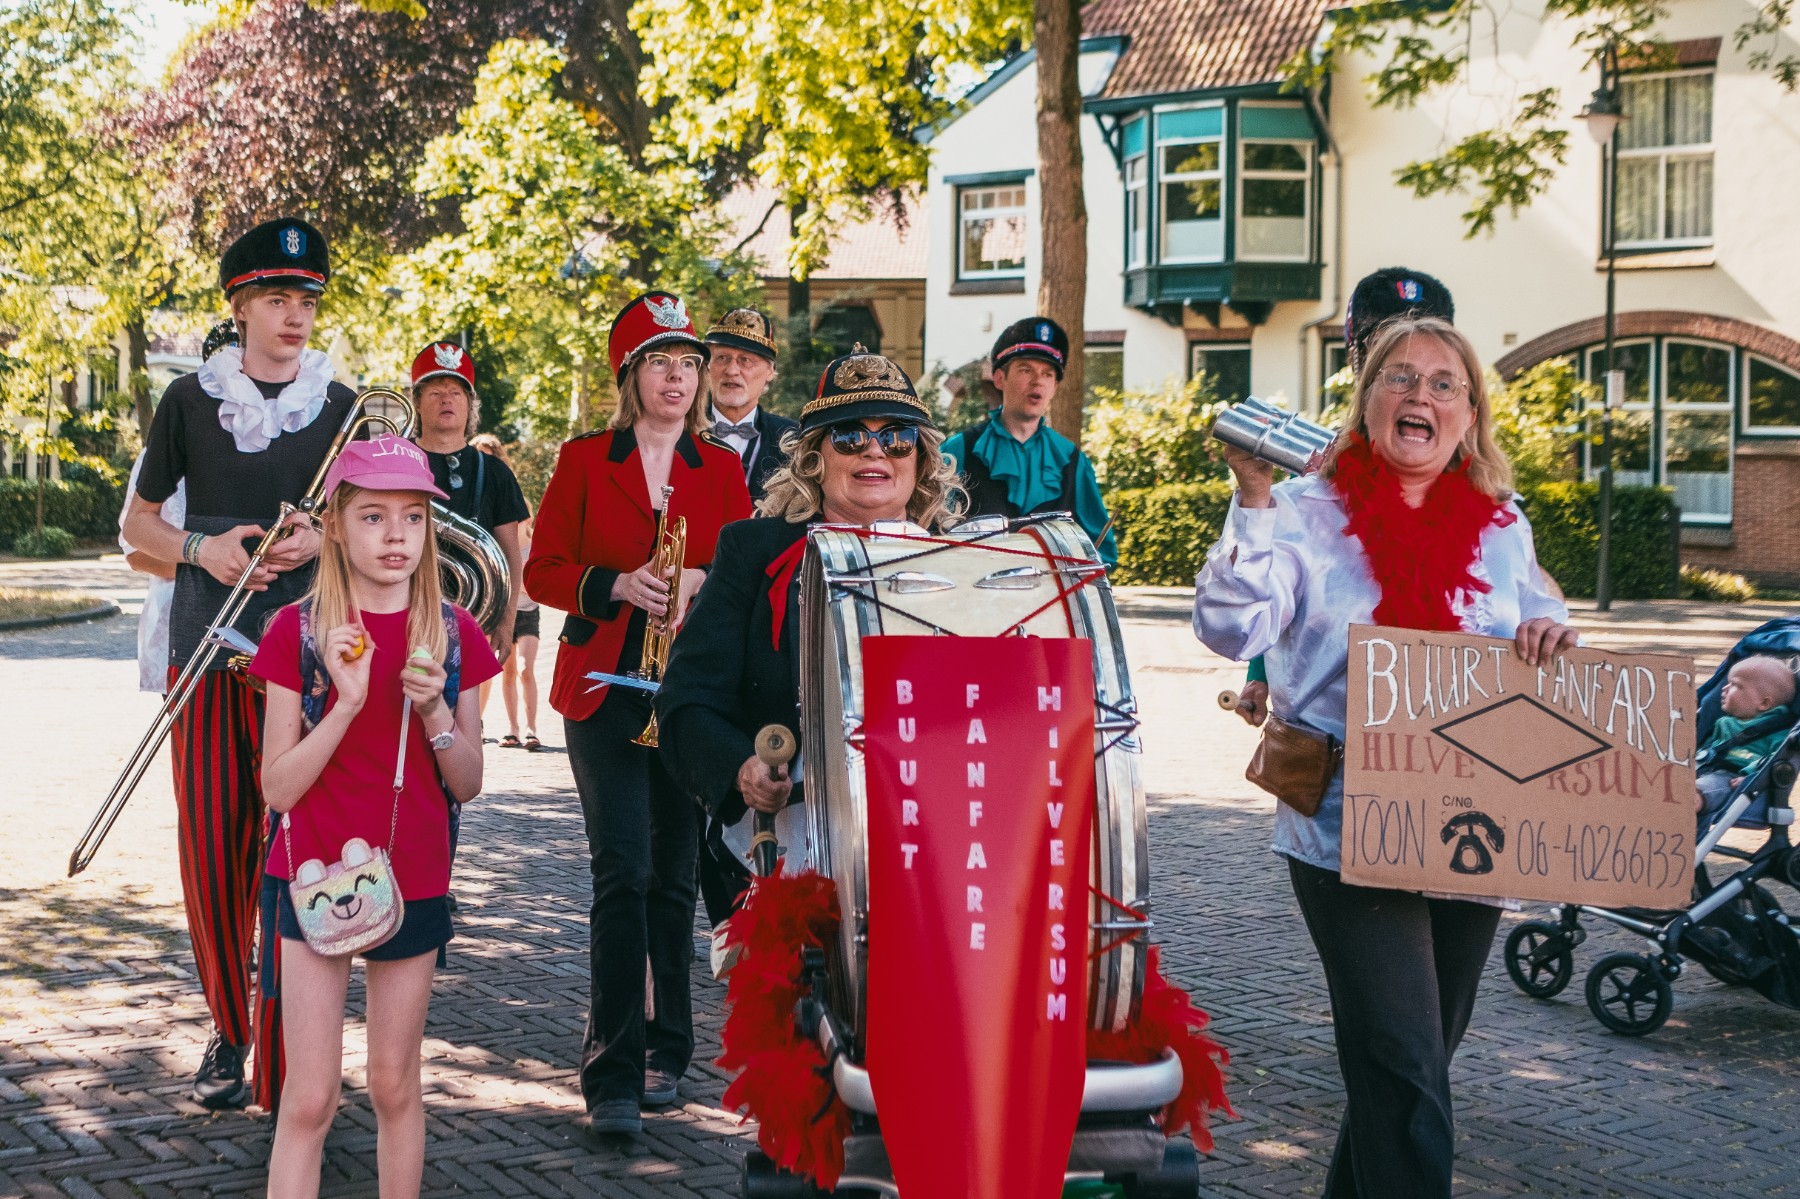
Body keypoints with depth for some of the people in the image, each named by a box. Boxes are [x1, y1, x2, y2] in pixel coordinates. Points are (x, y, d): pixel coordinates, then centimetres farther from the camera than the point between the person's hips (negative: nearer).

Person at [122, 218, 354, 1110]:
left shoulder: (341, 407, 8)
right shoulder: (191, 398, 8)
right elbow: (139, 521, 13)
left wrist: (322, 541, -8)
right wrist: (201, 549, -8)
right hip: (208, 647, 1)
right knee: (212, 843, 2)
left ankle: (286, 1046, 3)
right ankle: (228, 1029, 18)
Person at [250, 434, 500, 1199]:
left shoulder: (453, 635, 1)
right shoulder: (299, 632, -6)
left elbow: (467, 785, 4)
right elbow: (277, 787, -10)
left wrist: (435, 710, -14)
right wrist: (348, 702, -21)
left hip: (412, 881, 2)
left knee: (394, 1083, 12)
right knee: (310, 1097, -3)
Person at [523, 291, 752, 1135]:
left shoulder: (722, 469, 10)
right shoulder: (585, 460, 5)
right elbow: (543, 572, 2)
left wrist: (702, 584, -12)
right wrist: (617, 585, -15)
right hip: (606, 687, -2)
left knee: (674, 873, 6)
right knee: (623, 870, -11)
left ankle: (665, 1051, 19)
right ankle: (612, 1075, -9)